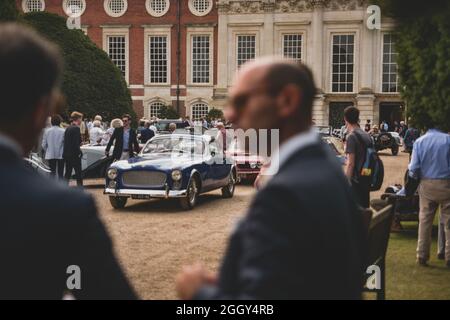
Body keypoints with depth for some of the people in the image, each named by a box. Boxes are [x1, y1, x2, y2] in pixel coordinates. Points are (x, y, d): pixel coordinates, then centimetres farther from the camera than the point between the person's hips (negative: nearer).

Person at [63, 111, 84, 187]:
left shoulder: (68, 129, 12)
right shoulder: (76, 128, -14)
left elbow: (66, 142, 14)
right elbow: (75, 144, -20)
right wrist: (79, 153, -9)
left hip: (67, 154, 8)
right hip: (74, 155, -8)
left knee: (68, 174, 11)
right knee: (78, 174, -2)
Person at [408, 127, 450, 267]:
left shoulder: (419, 142, -3)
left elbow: (413, 169, -5)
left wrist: (418, 176, 14)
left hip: (427, 185, 2)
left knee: (425, 220, 11)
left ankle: (422, 256, 15)